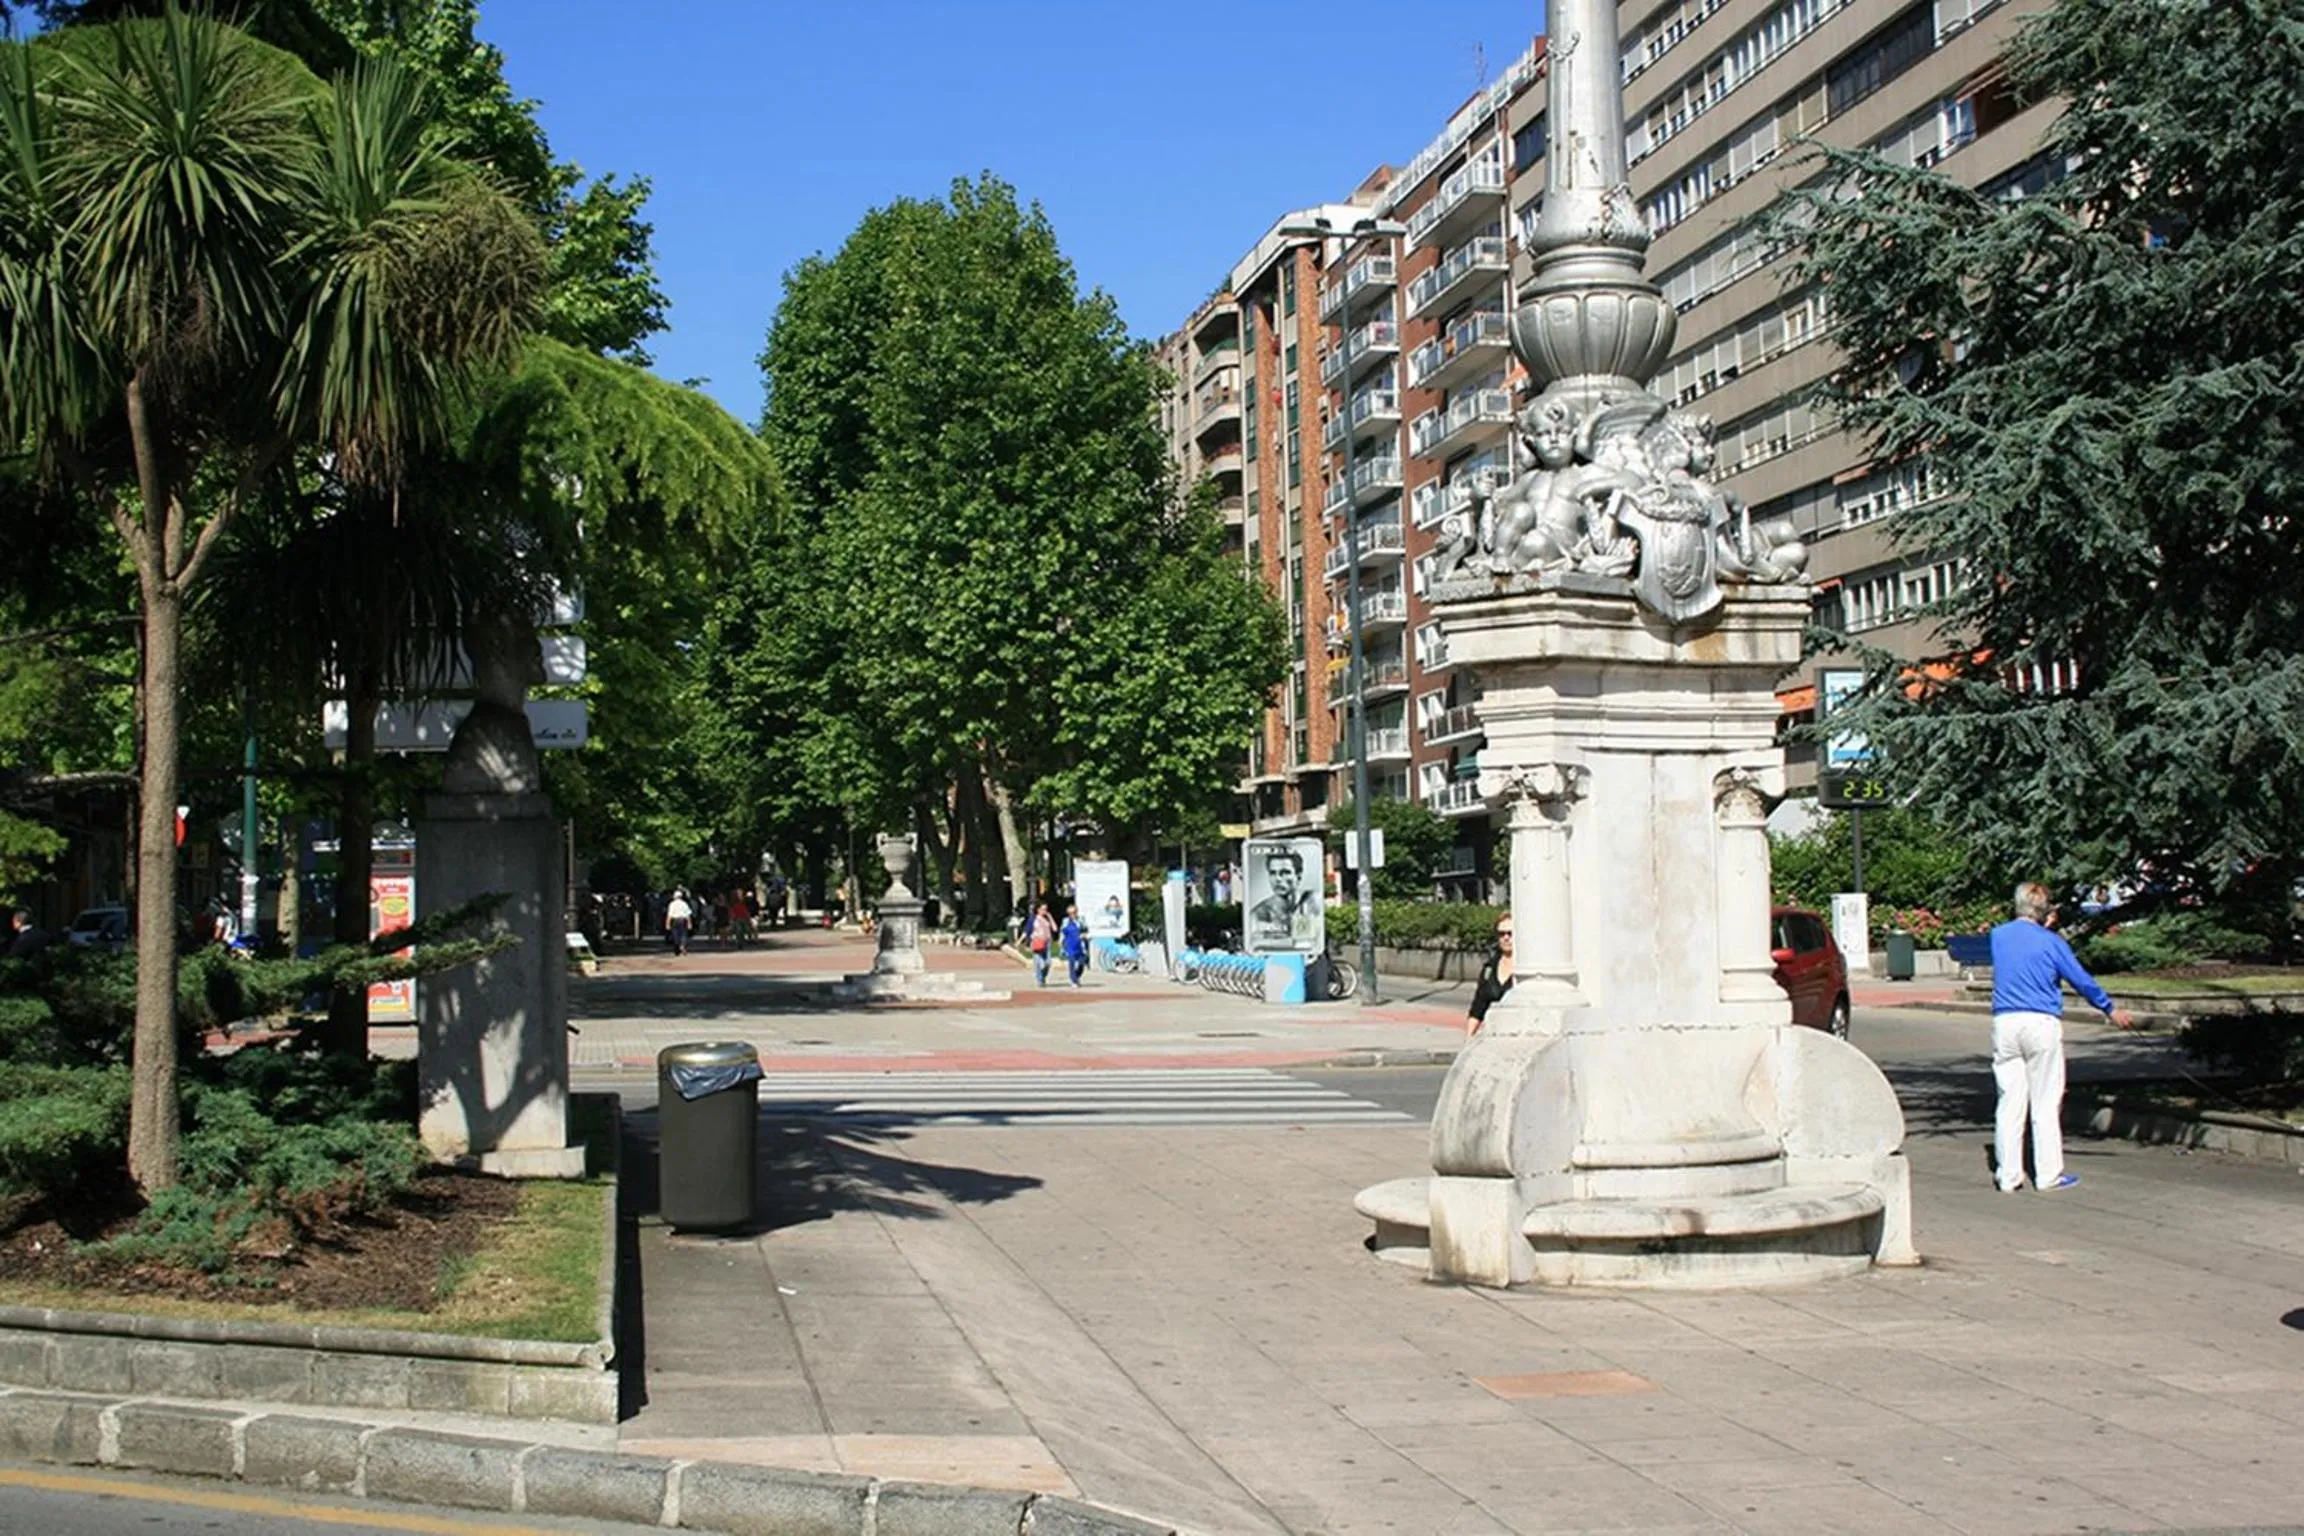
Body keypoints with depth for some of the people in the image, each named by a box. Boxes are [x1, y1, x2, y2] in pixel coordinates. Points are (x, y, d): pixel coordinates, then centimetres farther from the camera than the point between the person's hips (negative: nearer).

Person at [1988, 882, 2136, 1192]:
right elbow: (2082, 980, 3)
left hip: (2004, 1023, 3)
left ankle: (2008, 1175, 7)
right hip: (2042, 1024, -3)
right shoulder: (2050, 942, -3)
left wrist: (2040, 928, 33)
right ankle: (2048, 1175, 7)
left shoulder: (1998, 936, 8)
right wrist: (2110, 1009, 15)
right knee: (2046, 1103, 3)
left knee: (2010, 1101, 6)